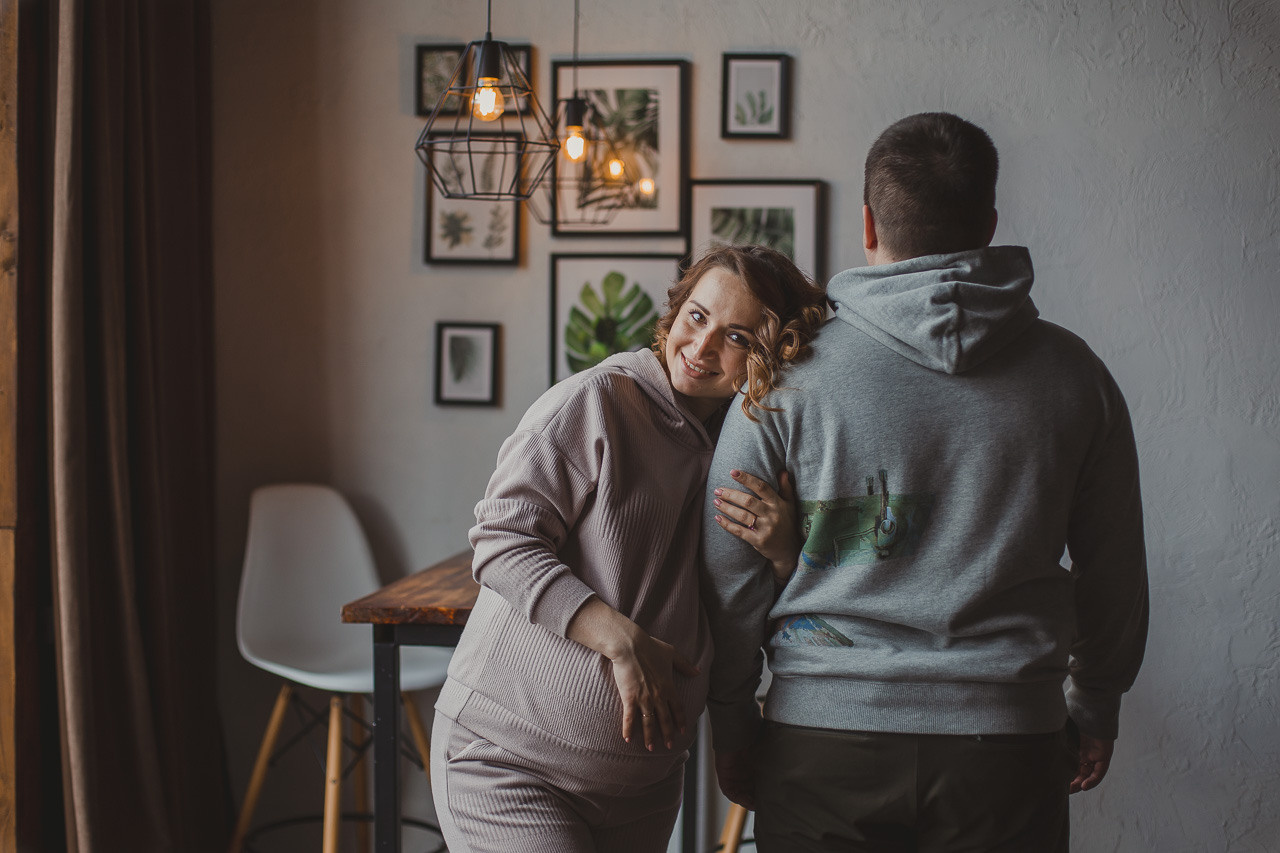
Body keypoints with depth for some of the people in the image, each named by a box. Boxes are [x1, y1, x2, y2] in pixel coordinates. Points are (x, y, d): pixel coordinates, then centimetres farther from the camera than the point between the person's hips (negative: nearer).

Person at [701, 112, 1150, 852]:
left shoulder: (790, 378, -5)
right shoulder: (1074, 374, 2)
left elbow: (732, 577, -1)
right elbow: (1115, 573, 11)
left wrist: (733, 727, 12)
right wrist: (1095, 707, 26)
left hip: (823, 740, -1)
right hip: (1010, 744, 2)